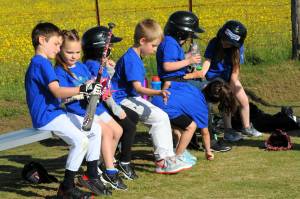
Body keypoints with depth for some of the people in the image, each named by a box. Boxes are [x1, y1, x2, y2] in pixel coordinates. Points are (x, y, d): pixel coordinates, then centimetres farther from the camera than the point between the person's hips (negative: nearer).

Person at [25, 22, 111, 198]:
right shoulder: (41, 63, -15)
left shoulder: (41, 63, 19)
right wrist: (83, 89, -31)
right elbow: (57, 91, -26)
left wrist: (84, 90, 8)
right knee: (80, 141, -27)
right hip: (45, 116, -11)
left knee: (95, 129, 11)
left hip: (56, 112, 11)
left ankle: (93, 177, 15)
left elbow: (55, 92, 16)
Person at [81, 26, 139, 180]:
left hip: (106, 105, 11)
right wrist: (115, 109, -21)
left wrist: (110, 69, 8)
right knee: (129, 126, -16)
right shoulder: (94, 66, -19)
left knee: (134, 117, 18)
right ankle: (124, 162, -5)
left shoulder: (99, 64, 12)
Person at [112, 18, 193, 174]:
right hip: (124, 99, -10)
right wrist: (158, 93, -41)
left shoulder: (136, 57, 13)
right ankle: (162, 161, -14)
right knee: (159, 117, -18)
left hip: (133, 97, 10)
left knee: (163, 116, 5)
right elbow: (137, 87, -28)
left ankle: (168, 157, 6)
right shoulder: (131, 59, -20)